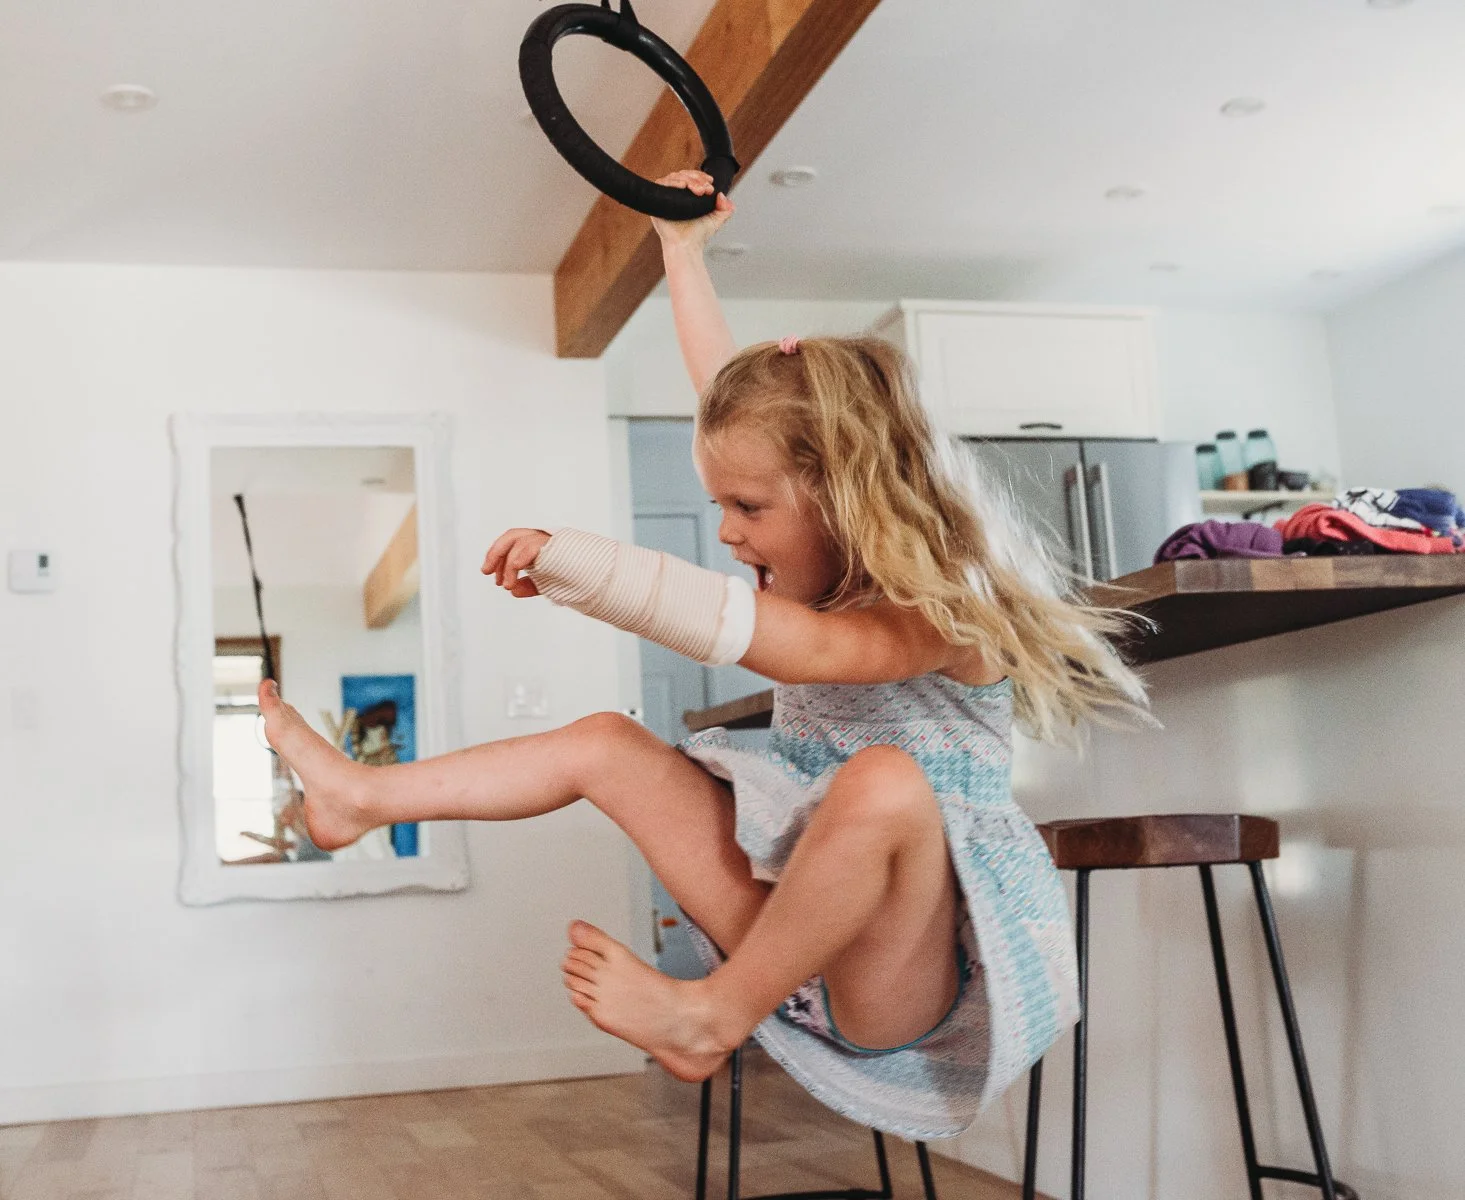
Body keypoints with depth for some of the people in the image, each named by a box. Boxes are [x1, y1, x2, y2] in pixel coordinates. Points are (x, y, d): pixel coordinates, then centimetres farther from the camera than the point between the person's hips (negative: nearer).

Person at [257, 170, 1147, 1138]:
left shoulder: (943, 611, -18)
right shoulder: (831, 572, 6)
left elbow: (799, 648, -39)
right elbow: (729, 387, 14)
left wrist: (577, 565, -41)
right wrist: (684, 248, 19)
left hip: (911, 976, -7)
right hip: (801, 930, 7)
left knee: (884, 777, -39)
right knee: (607, 743, 3)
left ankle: (714, 1016, -24)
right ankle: (364, 797, 8)